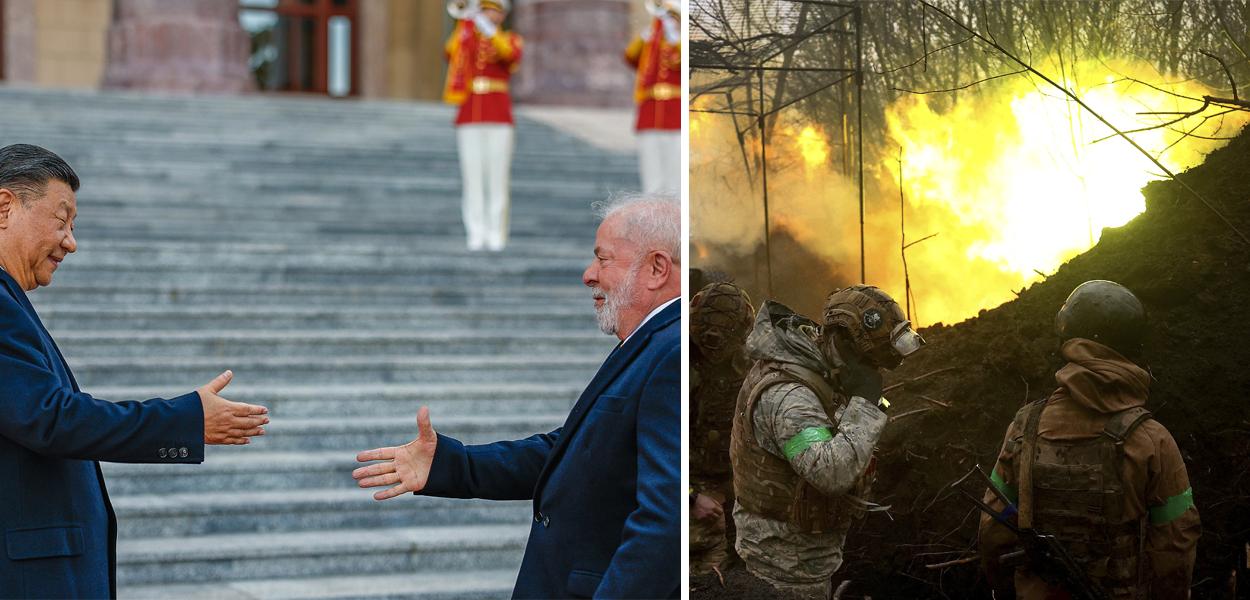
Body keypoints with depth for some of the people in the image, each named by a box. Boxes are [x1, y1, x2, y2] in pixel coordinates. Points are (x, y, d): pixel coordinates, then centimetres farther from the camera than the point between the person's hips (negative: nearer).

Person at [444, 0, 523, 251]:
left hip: (499, 115, -2)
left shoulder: (510, 40, 5)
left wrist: (489, 31, -31)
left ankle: (496, 235, 0)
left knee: (497, 176, -3)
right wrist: (464, 26, -18)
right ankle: (477, 233, 0)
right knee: (472, 176, -2)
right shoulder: (466, 37, 12)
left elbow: (511, 55, -20)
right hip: (469, 115, 2)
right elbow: (451, 56, -10)